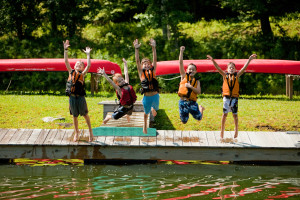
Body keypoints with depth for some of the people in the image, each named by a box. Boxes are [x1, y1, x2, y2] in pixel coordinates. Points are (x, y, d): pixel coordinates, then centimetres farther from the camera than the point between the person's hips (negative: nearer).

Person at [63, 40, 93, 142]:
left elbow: (88, 66, -13)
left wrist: (88, 55, -16)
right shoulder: (71, 72, 7)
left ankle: (90, 131, 19)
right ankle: (76, 132, 27)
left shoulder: (82, 74, 0)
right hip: (72, 97, 3)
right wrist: (65, 50, -6)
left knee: (85, 114, 6)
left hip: (80, 97, -3)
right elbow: (66, 62, 2)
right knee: (74, 116, 13)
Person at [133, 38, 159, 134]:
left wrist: (153, 47, -14)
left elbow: (155, 59, -5)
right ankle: (145, 125, 42)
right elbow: (137, 61, -9)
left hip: (155, 95, 2)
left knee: (156, 108, 24)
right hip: (147, 96, -2)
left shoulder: (153, 71, 2)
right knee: (146, 112, 15)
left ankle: (153, 109, 61)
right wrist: (136, 49, -18)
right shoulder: (141, 72, -1)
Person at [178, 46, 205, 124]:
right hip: (183, 101, 0)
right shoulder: (184, 76, 4)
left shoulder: (197, 81, 6)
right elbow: (180, 63, -2)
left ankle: (201, 108, 37)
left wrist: (190, 86, -18)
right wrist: (181, 51, -8)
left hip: (192, 102, 0)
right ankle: (187, 114, 40)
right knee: (184, 121, 4)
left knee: (199, 118, 2)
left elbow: (198, 91, -8)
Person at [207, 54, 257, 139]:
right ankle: (222, 130, 7)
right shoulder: (225, 75, 4)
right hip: (226, 97, 0)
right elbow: (218, 68, -5)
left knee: (235, 114, 4)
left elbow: (244, 68, -2)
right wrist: (212, 60, -17)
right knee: (225, 114, 1)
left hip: (234, 97, 0)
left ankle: (236, 129, 15)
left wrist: (249, 59, -10)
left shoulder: (237, 75, 5)